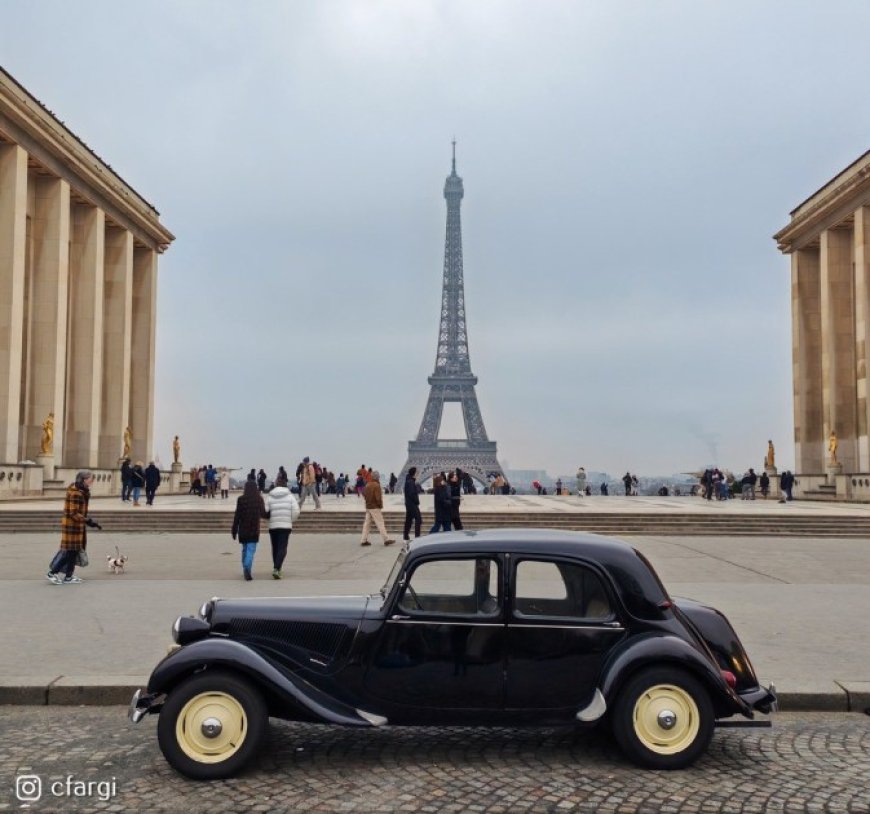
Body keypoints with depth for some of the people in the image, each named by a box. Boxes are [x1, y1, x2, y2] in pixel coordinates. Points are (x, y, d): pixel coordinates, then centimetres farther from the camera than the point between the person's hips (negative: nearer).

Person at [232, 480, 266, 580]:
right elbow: (263, 513, 6)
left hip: (243, 528, 1)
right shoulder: (259, 499, -3)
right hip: (254, 529, -1)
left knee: (244, 549, 16)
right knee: (251, 550, -3)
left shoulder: (241, 499, -7)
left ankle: (245, 571, 24)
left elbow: (237, 516, -6)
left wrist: (234, 530, 0)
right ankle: (247, 569, -23)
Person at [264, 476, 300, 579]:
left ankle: (276, 569, 24)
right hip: (286, 526, -1)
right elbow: (296, 511, -5)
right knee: (282, 548, -3)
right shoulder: (290, 495, 0)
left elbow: (265, 512, -6)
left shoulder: (270, 496, 0)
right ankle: (276, 569, -20)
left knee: (275, 548, 15)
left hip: (273, 525, 1)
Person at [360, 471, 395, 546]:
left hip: (368, 507, 8)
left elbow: (364, 495, 16)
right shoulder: (376, 485, -16)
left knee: (367, 523, 9)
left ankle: (364, 540, 9)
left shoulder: (367, 485, 10)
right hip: (375, 508, -8)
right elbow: (378, 498, -20)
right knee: (380, 523, -5)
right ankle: (386, 539, -2)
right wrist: (381, 506, -8)